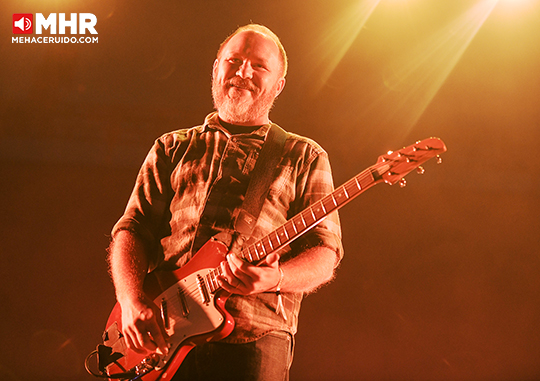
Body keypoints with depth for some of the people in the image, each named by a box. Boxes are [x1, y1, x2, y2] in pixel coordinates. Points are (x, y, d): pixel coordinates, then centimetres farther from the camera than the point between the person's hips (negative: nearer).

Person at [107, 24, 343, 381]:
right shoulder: (173, 149, 19)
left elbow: (324, 253, 4)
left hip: (252, 341, -1)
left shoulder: (304, 158, 12)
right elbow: (132, 230, 12)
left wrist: (276, 279, -17)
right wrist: (134, 301, -7)